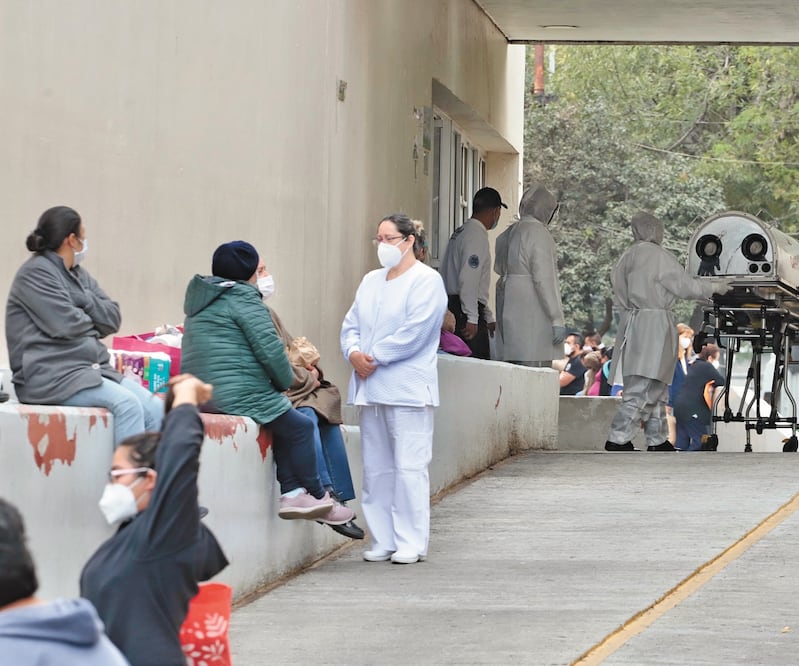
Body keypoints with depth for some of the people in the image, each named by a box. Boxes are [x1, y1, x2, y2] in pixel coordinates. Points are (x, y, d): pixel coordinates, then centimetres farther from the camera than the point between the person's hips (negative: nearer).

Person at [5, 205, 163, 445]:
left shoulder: (79, 275, 19)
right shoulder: (35, 273, -7)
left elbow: (113, 319, 10)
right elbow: (66, 325, -17)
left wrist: (83, 299, -6)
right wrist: (93, 320, 4)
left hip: (93, 368, 8)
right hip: (51, 377, -8)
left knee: (155, 408, -12)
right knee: (127, 404, -28)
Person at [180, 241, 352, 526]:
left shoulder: (201, 300, 19)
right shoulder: (243, 299, -10)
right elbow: (270, 350, -16)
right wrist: (286, 381, 3)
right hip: (239, 394, -9)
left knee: (287, 424, 20)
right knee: (300, 427, 6)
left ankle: (292, 493, 10)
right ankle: (317, 497, 13)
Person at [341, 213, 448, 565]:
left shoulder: (427, 281, -4)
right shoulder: (370, 281, 19)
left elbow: (415, 332, -14)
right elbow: (351, 325, 16)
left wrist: (374, 357, -13)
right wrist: (353, 353, -5)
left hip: (407, 389, -7)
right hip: (370, 387, 7)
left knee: (409, 468, -8)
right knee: (376, 468, 8)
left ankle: (411, 543, -5)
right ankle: (382, 541, 13)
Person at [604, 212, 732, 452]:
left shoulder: (626, 257, 13)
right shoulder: (658, 255, -10)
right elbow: (684, 286, -8)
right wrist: (716, 287, 4)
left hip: (632, 322, 9)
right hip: (654, 324, -9)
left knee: (656, 387, 15)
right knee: (642, 388, -9)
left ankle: (657, 440, 19)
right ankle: (617, 439, -13)